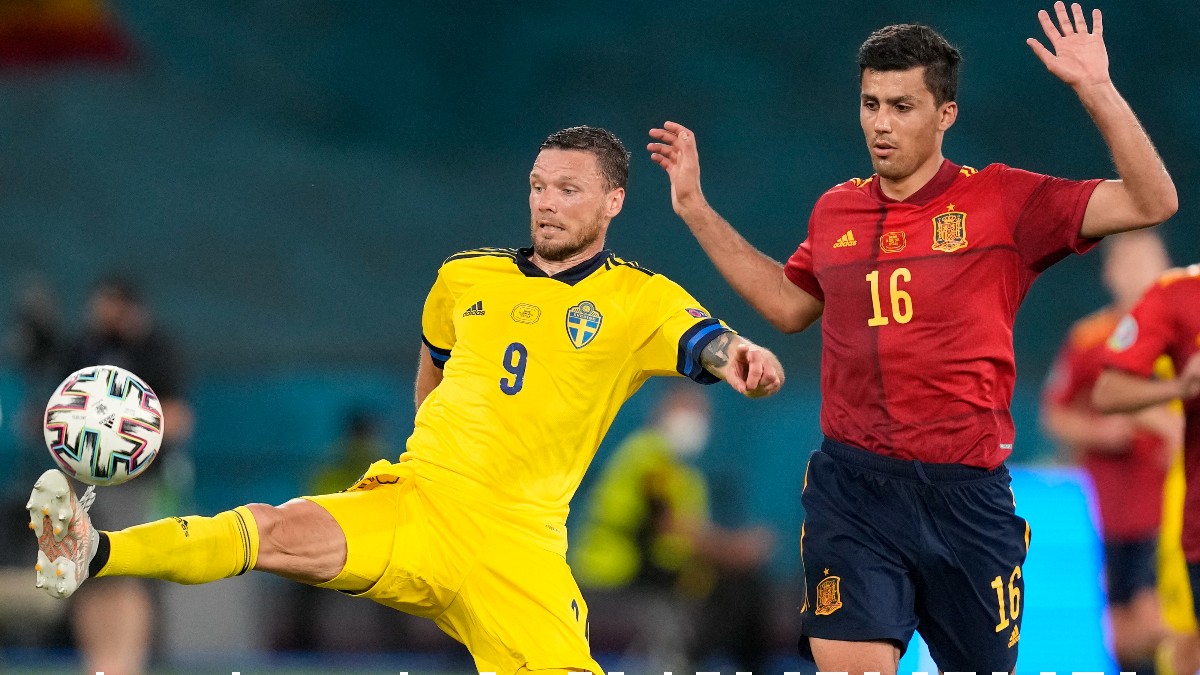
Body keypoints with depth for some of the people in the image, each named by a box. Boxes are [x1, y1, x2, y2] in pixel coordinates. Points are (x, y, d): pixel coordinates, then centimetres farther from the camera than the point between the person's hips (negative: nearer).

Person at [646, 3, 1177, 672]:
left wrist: (1097, 89, -16)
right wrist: (698, 211, 28)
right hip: (852, 486, 2)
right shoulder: (836, 211, 11)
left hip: (966, 492, -2)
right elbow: (789, 304, 30)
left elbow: (1153, 203, -7)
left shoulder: (1002, 201, -1)